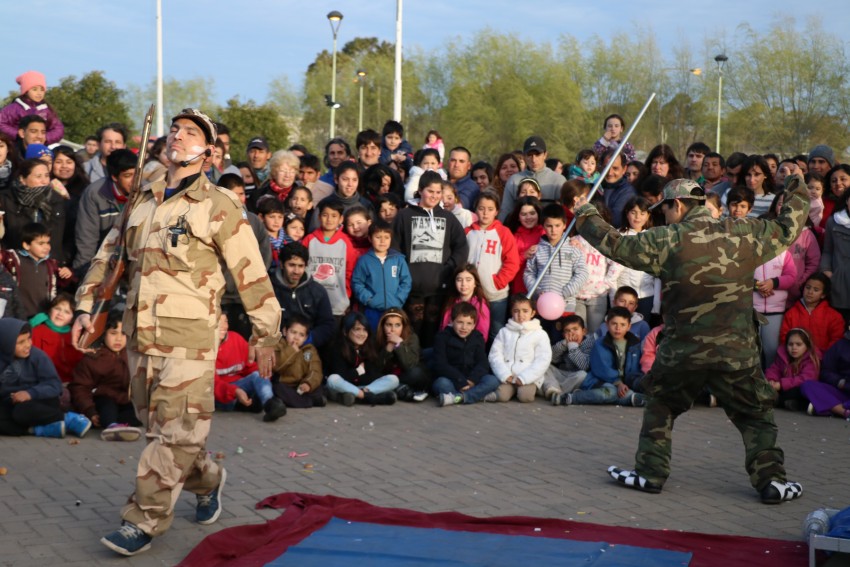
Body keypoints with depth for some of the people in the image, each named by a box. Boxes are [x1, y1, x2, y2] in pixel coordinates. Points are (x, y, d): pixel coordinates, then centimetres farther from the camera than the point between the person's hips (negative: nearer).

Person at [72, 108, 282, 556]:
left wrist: (265, 334, -3)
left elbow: (251, 274, -3)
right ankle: (208, 481, 36)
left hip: (189, 338, -6)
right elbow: (107, 255, 21)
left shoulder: (219, 206, -4)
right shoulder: (141, 201, 13)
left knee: (175, 435, -6)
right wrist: (85, 307, 15)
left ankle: (144, 521, 4)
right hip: (140, 335, 6)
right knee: (158, 429, 13)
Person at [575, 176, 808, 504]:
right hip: (737, 351, 1)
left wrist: (587, 218, 14)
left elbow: (617, 246, -2)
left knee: (660, 406, 20)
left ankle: (650, 474, 21)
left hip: (683, 350, -1)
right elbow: (787, 230, 13)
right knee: (756, 416, 15)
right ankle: (770, 480, 9)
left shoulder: (667, 240, -7)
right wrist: (797, 192, 29)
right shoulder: (744, 234, -1)